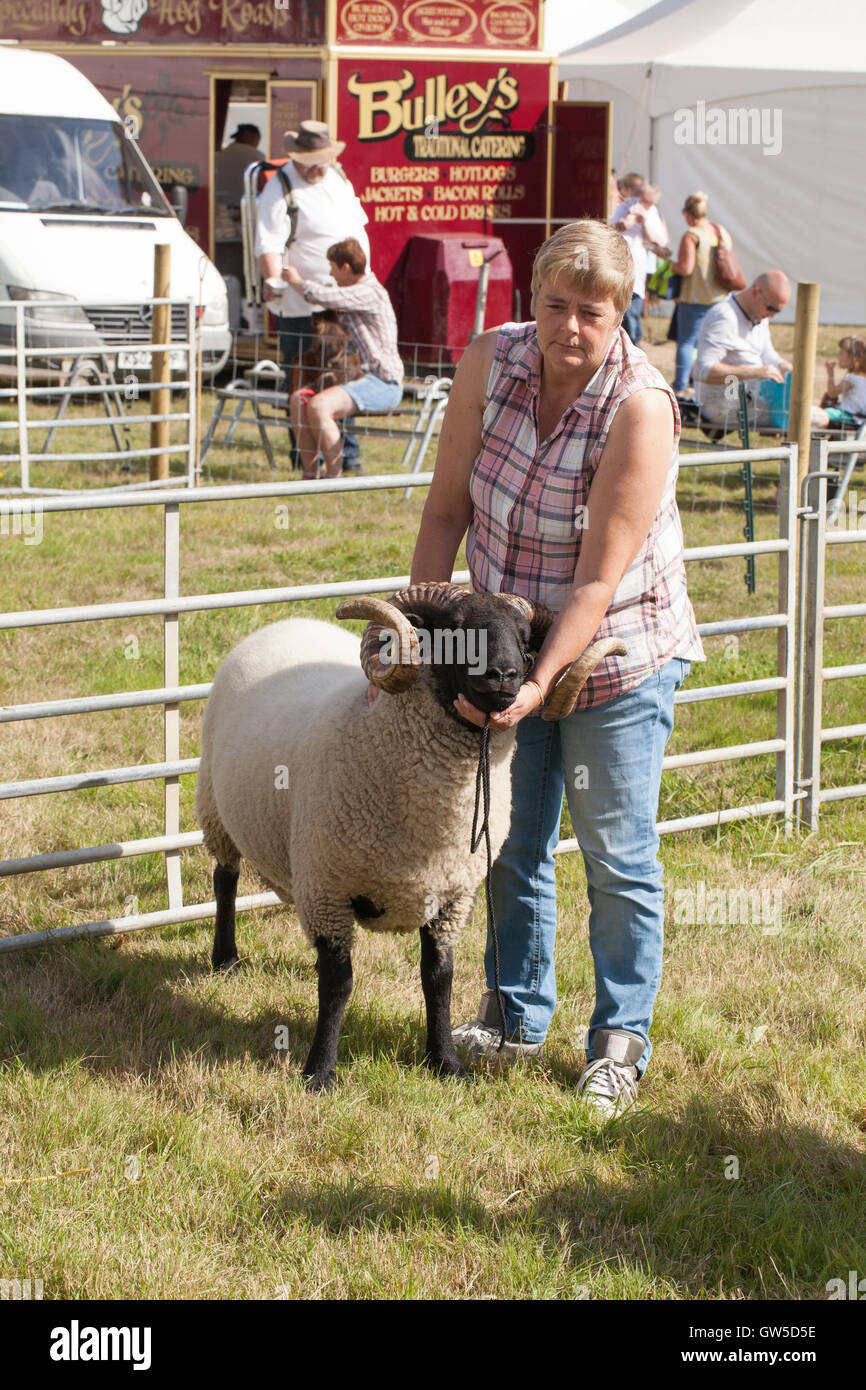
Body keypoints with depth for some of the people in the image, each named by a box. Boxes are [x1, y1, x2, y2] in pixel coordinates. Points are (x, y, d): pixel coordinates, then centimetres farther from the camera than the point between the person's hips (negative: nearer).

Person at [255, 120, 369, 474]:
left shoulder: (339, 178, 12)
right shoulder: (280, 188, -9)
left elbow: (357, 228, 24)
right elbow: (269, 242, -19)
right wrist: (274, 279, -35)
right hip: (301, 307, -6)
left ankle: (347, 455, 18)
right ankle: (305, 460, 5)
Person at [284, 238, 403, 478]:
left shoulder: (370, 293, -14)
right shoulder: (354, 291, 19)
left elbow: (320, 296, -23)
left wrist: (296, 281, -5)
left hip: (383, 384, -10)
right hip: (359, 378, 10)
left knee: (318, 406, -28)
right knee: (298, 400, -4)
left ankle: (334, 478, -20)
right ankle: (310, 476, -4)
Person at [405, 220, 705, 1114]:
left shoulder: (639, 406, -26)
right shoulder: (491, 363, -13)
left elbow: (601, 576, -26)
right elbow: (447, 509, -5)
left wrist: (540, 682, -30)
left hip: (617, 654, -5)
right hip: (508, 646, 5)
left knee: (617, 857, 5)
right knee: (512, 842, 16)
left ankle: (621, 1038, 21)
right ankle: (519, 1015, 33)